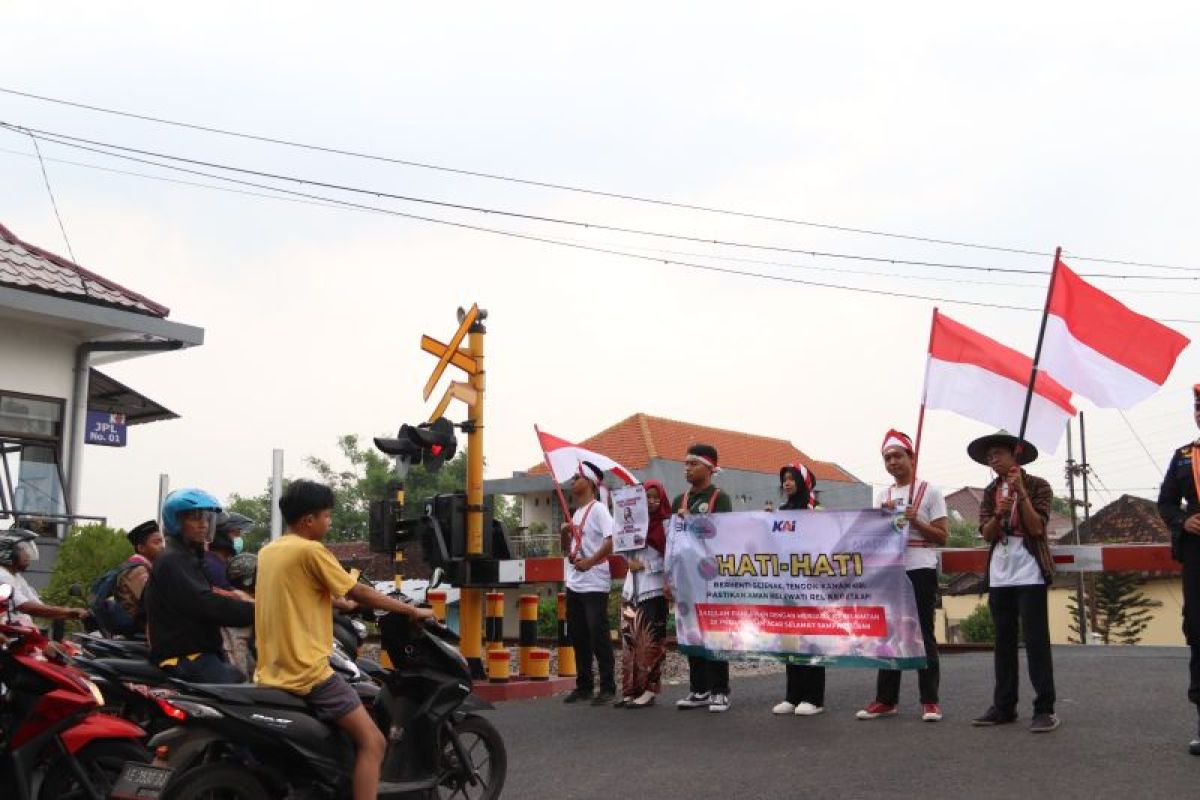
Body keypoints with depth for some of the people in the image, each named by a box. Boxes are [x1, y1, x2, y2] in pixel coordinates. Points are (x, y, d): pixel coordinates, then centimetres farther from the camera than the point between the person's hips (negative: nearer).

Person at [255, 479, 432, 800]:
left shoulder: (267, 552, 13)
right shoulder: (311, 551, -12)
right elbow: (360, 593, -8)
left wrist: (337, 602, 37)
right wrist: (412, 610, 2)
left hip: (271, 673, 9)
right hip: (308, 672, -9)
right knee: (372, 742, -12)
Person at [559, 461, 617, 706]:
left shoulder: (598, 509, -8)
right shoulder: (576, 513, 17)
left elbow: (611, 540, -21)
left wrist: (590, 562, -24)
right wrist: (564, 534, 3)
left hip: (594, 584, -9)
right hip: (574, 583, 9)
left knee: (598, 635, -6)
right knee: (578, 637, 10)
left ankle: (607, 687, -1)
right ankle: (583, 686, 18)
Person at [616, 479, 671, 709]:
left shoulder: (666, 524, -3)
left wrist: (645, 566, -12)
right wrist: (630, 562, -2)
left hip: (653, 589, -6)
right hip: (632, 588, 6)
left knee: (649, 642, -5)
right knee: (630, 641, 4)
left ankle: (649, 690, -2)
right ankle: (631, 690, 8)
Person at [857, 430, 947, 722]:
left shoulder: (930, 492, 0)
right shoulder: (882, 497, 14)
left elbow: (942, 536, -3)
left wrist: (916, 522, -16)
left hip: (920, 570, -5)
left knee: (923, 635, -3)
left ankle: (930, 700, 2)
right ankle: (886, 699, 11)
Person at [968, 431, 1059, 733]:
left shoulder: (1037, 486, -2)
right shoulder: (990, 492, 11)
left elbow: (1036, 528, -11)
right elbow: (986, 534, 2)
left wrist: (1022, 493, -17)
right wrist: (999, 515, -17)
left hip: (1029, 571, -5)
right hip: (999, 573, 5)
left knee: (1035, 639, -7)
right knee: (1004, 640, 9)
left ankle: (1045, 708, -4)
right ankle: (1004, 706, 15)